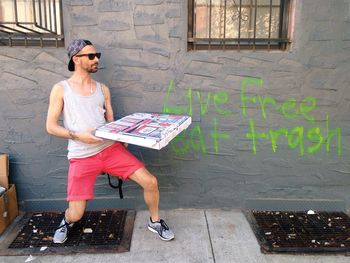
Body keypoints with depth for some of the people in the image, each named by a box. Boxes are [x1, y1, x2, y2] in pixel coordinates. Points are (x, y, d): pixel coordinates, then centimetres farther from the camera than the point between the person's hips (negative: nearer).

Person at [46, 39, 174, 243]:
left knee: (150, 182, -8)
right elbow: (51, 126, -2)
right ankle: (67, 221, 36)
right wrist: (78, 135, -17)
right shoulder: (61, 89, 1)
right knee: (76, 215, -4)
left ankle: (155, 221, 20)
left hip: (111, 148, 3)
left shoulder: (102, 89, 11)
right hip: (82, 157, -2)